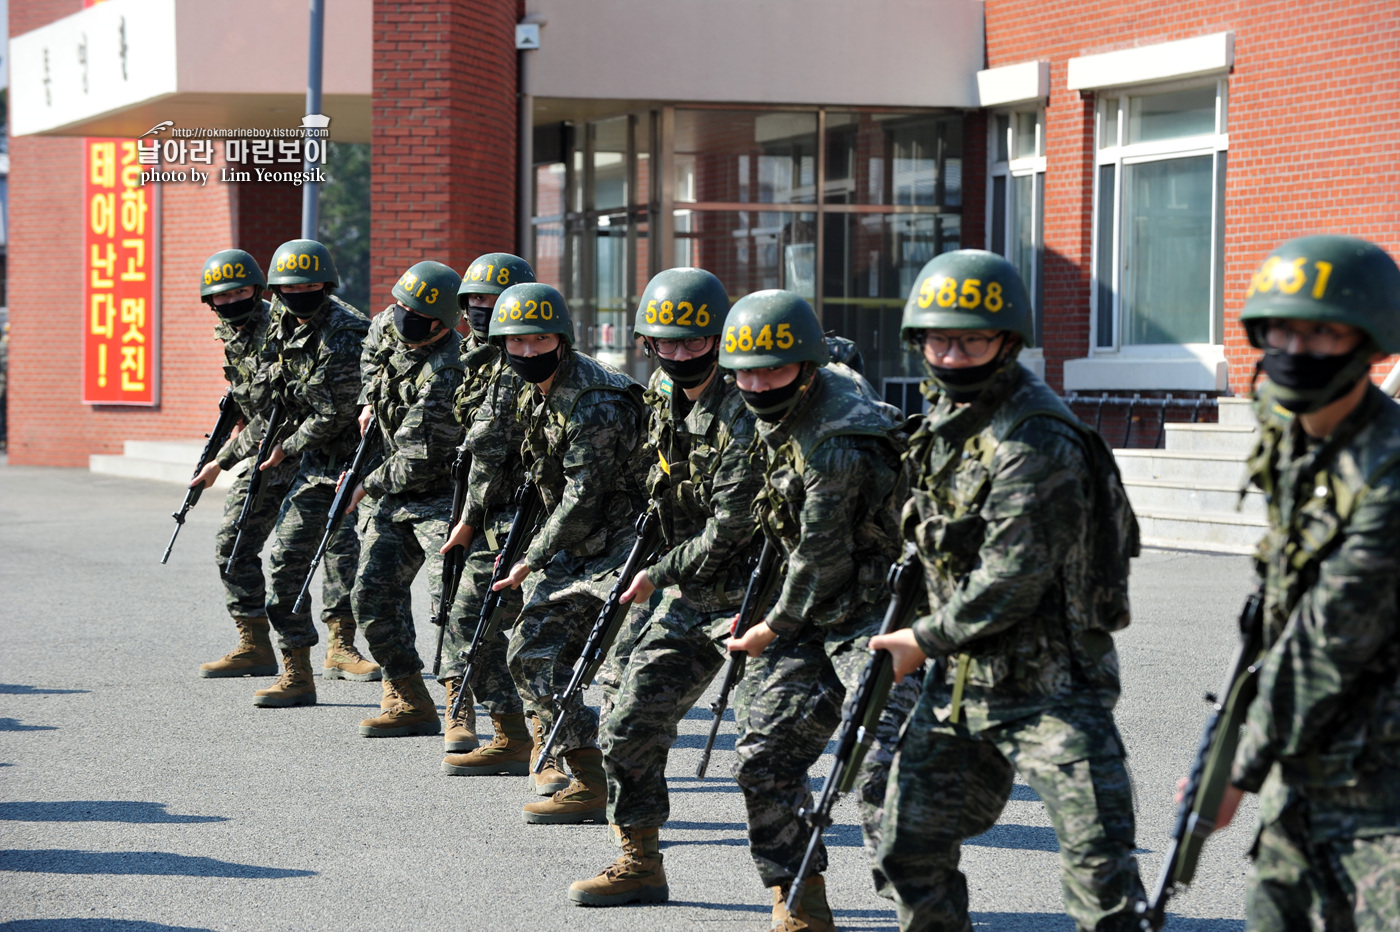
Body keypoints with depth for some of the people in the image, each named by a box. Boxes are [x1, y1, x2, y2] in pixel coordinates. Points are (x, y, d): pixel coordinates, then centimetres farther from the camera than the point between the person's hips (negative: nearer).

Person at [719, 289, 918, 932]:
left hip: (878, 614, -10)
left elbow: (822, 560, -19)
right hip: (819, 616, 10)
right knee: (764, 756, 7)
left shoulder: (838, 445, -25)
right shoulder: (792, 409, 4)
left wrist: (775, 628, -5)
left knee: (882, 767, -19)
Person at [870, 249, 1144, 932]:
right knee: (911, 845, 15)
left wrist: (926, 640, -12)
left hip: (1050, 686, -9)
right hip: (961, 680, 9)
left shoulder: (1035, 439, -21)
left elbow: (1011, 582, -22)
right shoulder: (947, 408, 8)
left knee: (1099, 868, -13)